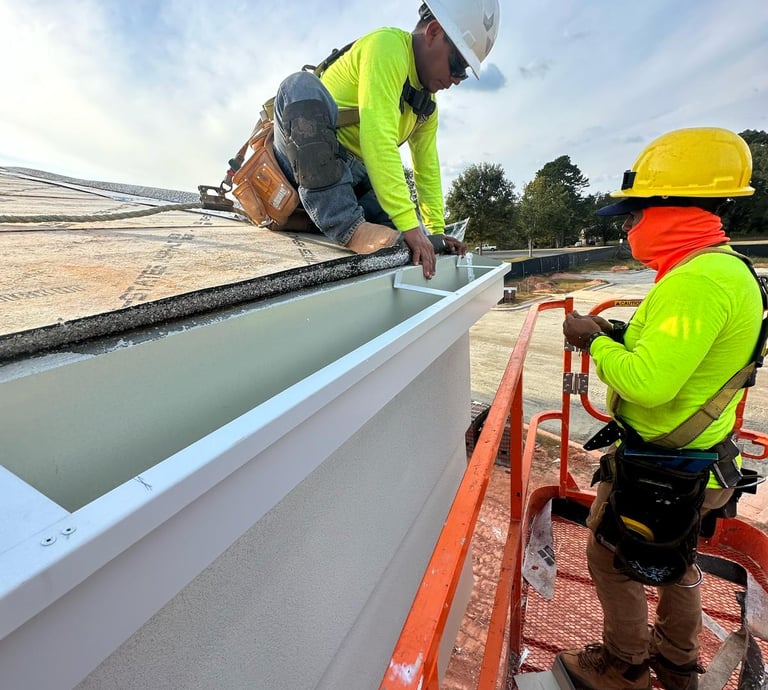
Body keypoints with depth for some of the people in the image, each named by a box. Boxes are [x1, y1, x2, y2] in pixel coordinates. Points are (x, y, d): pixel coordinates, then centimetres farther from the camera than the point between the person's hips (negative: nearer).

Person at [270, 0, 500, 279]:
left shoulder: (428, 104, 12)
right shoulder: (388, 45, -14)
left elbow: (427, 169, 13)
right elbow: (377, 139, -28)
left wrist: (437, 231, 6)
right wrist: (408, 224, -33)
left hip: (350, 178, 6)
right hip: (302, 164, -6)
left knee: (421, 247, -7)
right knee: (303, 86, -37)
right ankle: (347, 224, -37)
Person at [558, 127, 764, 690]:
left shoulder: (698, 280, -27)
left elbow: (647, 384, -32)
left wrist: (594, 340, -17)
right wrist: (619, 334, 4)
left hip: (660, 468, -9)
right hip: (697, 457, 10)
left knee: (611, 559, 13)